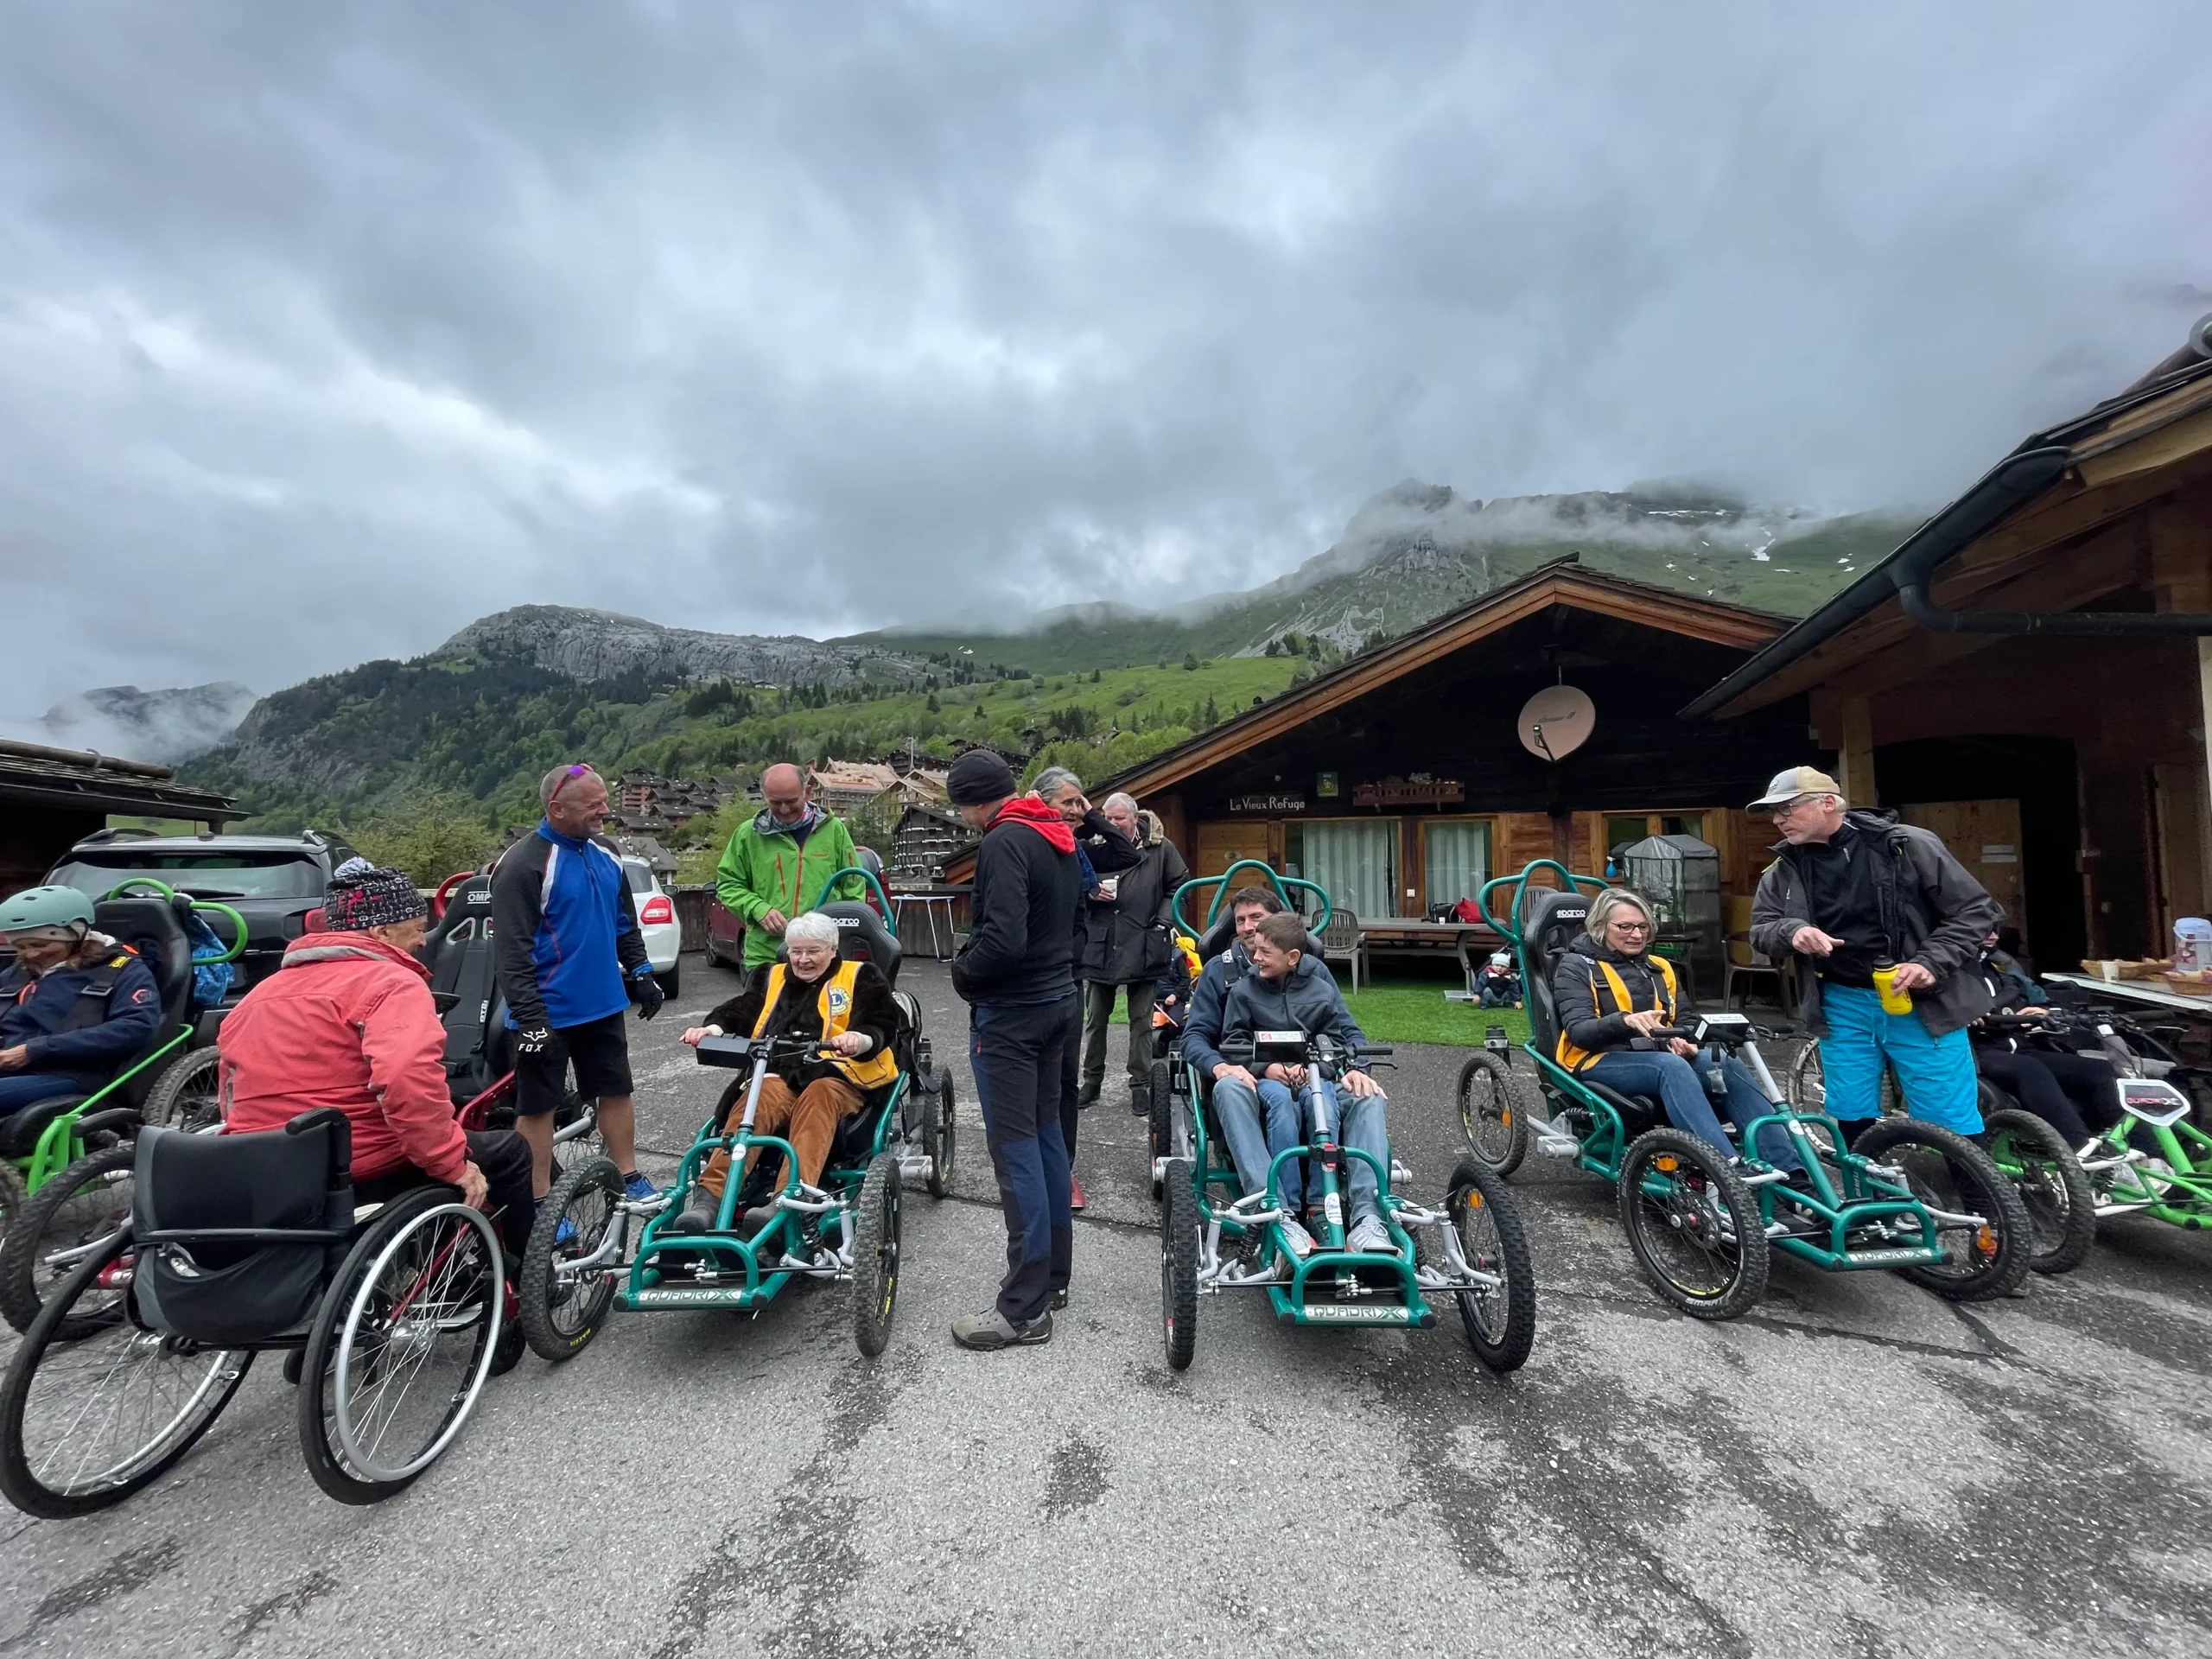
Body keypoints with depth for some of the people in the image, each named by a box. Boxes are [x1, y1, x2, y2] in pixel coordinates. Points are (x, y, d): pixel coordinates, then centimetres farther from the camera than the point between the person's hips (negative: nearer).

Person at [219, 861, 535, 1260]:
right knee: (511, 1153, 9)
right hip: (359, 1177, -9)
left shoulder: (257, 996, 15)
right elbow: (409, 1080, -31)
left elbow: (234, 1102, 23)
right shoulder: (390, 981, -14)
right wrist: (452, 1162, -22)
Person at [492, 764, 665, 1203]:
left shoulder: (605, 858, 7)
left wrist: (640, 973, 12)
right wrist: (530, 1017, -20)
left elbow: (625, 924, 19)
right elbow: (511, 951, -18)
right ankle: (538, 1204, 19)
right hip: (548, 1015, -7)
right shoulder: (523, 865, -16)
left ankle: (628, 1178, 28)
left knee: (617, 1092, 14)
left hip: (604, 1007, 7)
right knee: (538, 1106, 7)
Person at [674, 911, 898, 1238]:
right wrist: (713, 1028, -14)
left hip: (837, 1076, -2)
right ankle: (709, 1196, -44)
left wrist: (861, 1040, -23)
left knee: (816, 1097, -36)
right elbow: (739, 1012, 10)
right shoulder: (770, 978, 25)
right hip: (779, 1074, 3)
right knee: (757, 1100, -31)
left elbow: (881, 1027, 2)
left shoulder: (860, 977, 14)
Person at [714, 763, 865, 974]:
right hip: (765, 955, 0)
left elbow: (854, 888, 9)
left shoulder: (833, 829, 4)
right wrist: (758, 909, -8)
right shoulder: (748, 834, 4)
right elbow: (727, 884, 10)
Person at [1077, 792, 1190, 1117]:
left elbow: (1179, 886, 6)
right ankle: (1092, 1080, 27)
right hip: (1099, 947, 2)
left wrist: (1164, 920, -6)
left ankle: (1141, 1084, 20)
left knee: (1142, 1021, 8)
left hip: (1143, 948, -2)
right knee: (1095, 1019, 12)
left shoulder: (1160, 849, 0)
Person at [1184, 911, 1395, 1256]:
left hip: (1319, 1080, 2)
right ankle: (1281, 1214, -46)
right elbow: (1234, 1044, 4)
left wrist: (1355, 1068, -11)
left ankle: (1368, 1216, -38)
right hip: (1265, 1081, -2)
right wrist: (1267, 1067, -15)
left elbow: (1349, 1031, 10)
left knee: (1367, 1096, -33)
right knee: (1281, 1099, -40)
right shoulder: (1243, 990, 6)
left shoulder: (1320, 984, 11)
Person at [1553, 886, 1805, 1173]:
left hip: (1654, 1055, 6)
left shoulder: (1657, 969, 19)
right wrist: (1625, 1021, -33)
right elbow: (1578, 1031, -14)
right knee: (1671, 1067, -34)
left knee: (1727, 1064, -21)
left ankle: (1788, 1170, -26)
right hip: (1600, 1061, -6)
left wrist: (1683, 1043, -7)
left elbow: (1674, 1023, 18)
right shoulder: (1576, 966, -1)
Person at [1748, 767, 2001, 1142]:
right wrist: (1791, 931, -20)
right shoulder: (1785, 869, 1)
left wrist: (1931, 964, -17)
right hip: (1842, 1006, 3)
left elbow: (1976, 911, -4)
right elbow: (1761, 928, 3)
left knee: (1952, 1128, 1)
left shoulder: (1908, 844, -8)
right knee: (1852, 1121, 11)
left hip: (1923, 1004, -3)